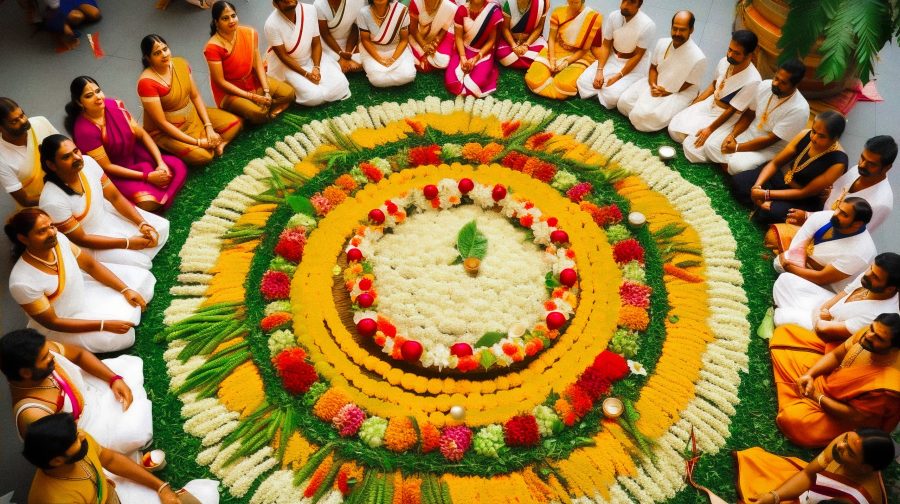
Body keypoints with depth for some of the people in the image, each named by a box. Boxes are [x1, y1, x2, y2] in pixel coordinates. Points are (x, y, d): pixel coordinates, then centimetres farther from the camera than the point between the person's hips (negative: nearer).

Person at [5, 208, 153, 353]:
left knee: (140, 278, 3)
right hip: (60, 325, -6)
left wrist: (126, 290, -11)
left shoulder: (58, 239, -20)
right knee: (120, 337, -21)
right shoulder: (22, 282, -35)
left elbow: (91, 265, -3)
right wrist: (104, 325, -27)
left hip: (81, 291, 6)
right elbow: (52, 322, -25)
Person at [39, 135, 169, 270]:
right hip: (88, 244, -6)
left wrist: (142, 224, -16)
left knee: (162, 227, 1)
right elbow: (81, 239, -22)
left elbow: (115, 197, -6)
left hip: (107, 213, 7)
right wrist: (127, 243, -21)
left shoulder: (87, 162, -19)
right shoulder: (53, 201, -33)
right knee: (140, 263, -19)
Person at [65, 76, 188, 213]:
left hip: (135, 154, 7)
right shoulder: (84, 130, -26)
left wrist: (161, 163, -13)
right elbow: (107, 167, -21)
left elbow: (142, 134, -1)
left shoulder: (114, 105, -10)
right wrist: (147, 177, -22)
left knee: (178, 167, -9)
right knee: (147, 202, -28)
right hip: (115, 174, -6)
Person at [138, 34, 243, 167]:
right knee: (203, 156, -28)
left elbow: (196, 96, 1)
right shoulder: (146, 82, -27)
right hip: (165, 131, -7)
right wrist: (197, 142, -25)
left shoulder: (181, 63, -8)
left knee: (235, 122, -2)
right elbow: (162, 123, -25)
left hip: (192, 115, 7)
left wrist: (208, 126, -10)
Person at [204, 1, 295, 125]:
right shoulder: (213, 47, -23)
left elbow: (258, 63, -3)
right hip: (229, 92, -6)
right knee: (257, 114, -30)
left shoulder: (250, 33, -8)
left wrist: (266, 91, -15)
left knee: (289, 93, -8)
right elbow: (220, 81, -21)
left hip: (254, 81, 6)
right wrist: (253, 97, -23)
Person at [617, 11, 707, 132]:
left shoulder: (698, 58, -21)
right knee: (624, 102, -12)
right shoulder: (662, 43, -4)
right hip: (656, 86, 6)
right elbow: (653, 67, 7)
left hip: (678, 94, -5)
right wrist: (653, 86, -12)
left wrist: (667, 93, -15)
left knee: (648, 118, -26)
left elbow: (689, 86, -13)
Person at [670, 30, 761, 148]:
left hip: (727, 118, -7)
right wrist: (692, 106, 5)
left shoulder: (752, 81, -28)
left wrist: (710, 129, -21)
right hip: (709, 104, 7)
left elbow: (731, 110, -22)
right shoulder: (724, 62, -8)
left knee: (691, 146, -19)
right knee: (674, 128, -4)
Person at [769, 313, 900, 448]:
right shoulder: (870, 332, -20)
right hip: (826, 377, 6)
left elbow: (855, 416, -25)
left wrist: (816, 396, -17)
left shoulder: (887, 384, -38)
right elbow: (836, 355, -2)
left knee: (791, 418, -32)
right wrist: (810, 374, -18)